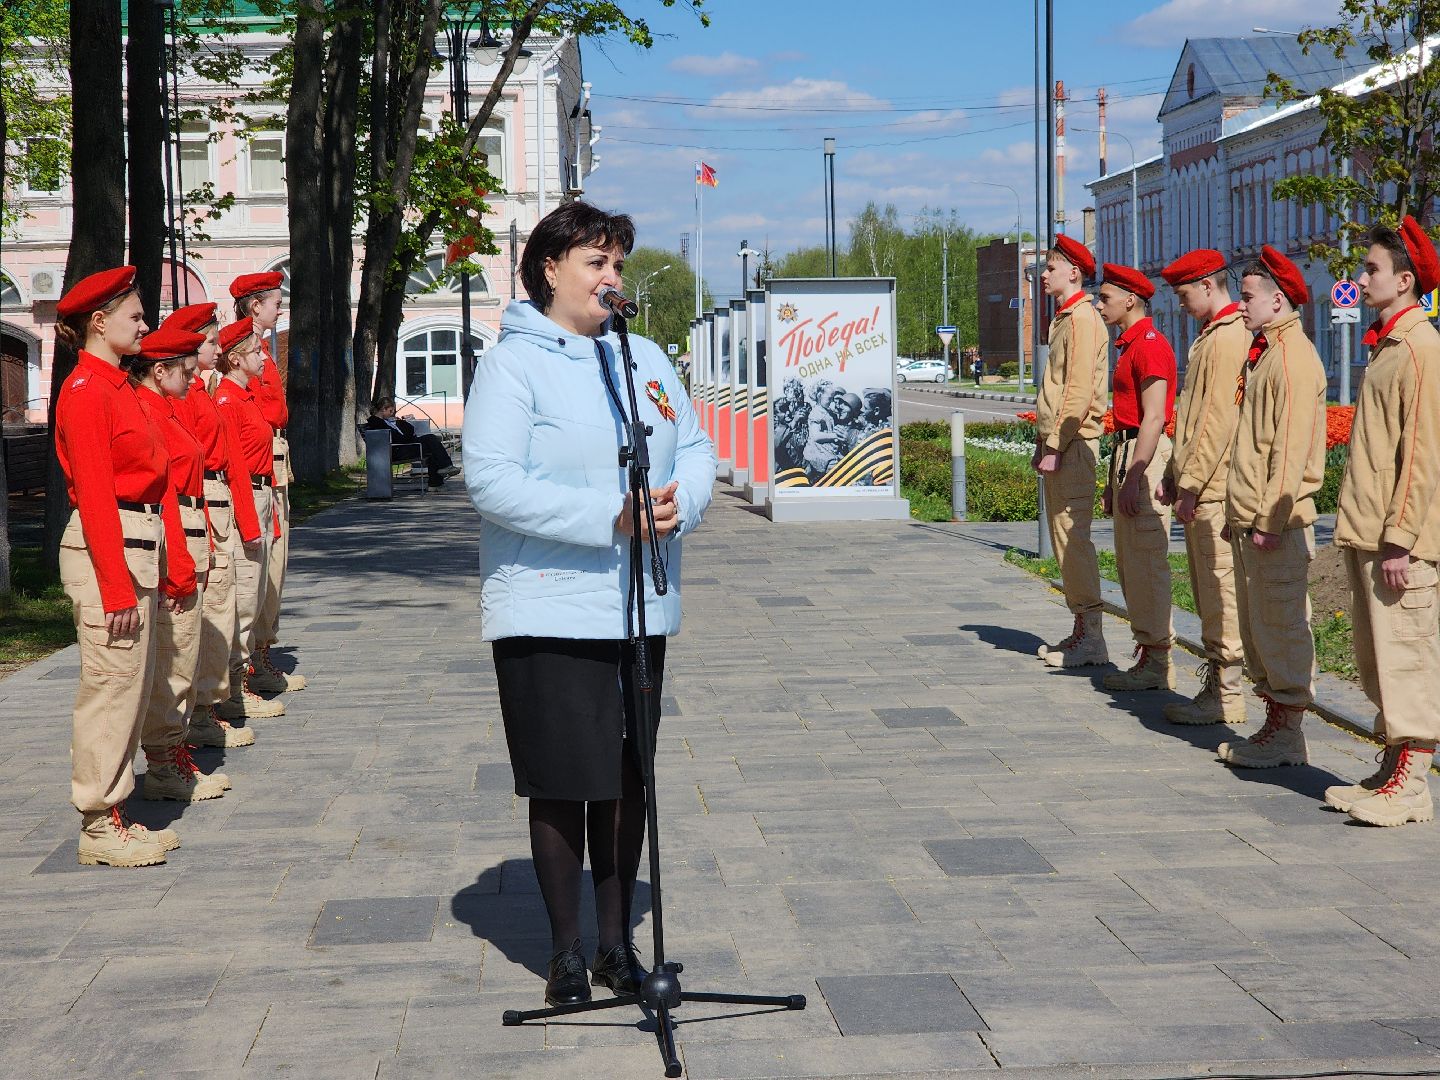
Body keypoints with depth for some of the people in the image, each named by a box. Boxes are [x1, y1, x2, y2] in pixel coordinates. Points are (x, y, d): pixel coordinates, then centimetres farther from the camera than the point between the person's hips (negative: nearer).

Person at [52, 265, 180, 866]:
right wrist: (117, 586, -20)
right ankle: (100, 828, 3)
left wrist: (148, 567, 14)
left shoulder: (116, 387, 16)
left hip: (135, 547, 10)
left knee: (131, 688, 13)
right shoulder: (86, 391, -13)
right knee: (111, 688, -4)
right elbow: (95, 495, -18)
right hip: (106, 551, -10)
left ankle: (113, 814, 21)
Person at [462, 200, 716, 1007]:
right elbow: (491, 480, -17)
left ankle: (618, 941, 23)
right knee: (561, 786, 0)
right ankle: (568, 950, 14)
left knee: (628, 780, 11)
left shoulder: (645, 357, 14)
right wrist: (609, 515, -22)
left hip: (640, 609, 6)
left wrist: (678, 503, -11)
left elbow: (697, 449, 13)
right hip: (548, 614, -6)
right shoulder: (513, 364, -6)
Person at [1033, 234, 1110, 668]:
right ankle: (1081, 629, 17)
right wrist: (1042, 442, 20)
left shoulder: (1083, 319, -12)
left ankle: (1091, 636, -8)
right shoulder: (1063, 320, 19)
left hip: (1073, 444, -10)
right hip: (1058, 444, 10)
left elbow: (1079, 392, -19)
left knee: (1072, 534, -10)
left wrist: (1055, 447, -20)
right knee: (1062, 535, 12)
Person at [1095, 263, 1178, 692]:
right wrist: (1115, 477, 22)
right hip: (1126, 452, 11)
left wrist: (1134, 476, -23)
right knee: (1129, 562, 12)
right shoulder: (1130, 346, 18)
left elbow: (1153, 418, -20)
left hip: (1144, 458, -11)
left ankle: (1156, 664, -4)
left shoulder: (1151, 346, -14)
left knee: (1146, 561, -8)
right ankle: (1148, 655, 17)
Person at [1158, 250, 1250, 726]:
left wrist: (1190, 484, -19)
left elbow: (1219, 419, -20)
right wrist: (1175, 475, 19)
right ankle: (1217, 684, 19)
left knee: (1219, 589, -5)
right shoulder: (1211, 336, 17)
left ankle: (1225, 695, -1)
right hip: (1200, 488, 10)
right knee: (1208, 592, 13)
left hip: (1214, 491, -10)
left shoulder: (1229, 337, -15)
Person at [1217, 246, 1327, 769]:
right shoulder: (1262, 353, 16)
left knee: (1280, 624, -4)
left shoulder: (1294, 357, -14)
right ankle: (1274, 722, 22)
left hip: (1276, 522, -10)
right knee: (1256, 625, 14)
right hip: (1249, 517, 10)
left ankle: (1288, 735, 3)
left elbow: (1291, 447, -20)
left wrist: (1271, 519, -22)